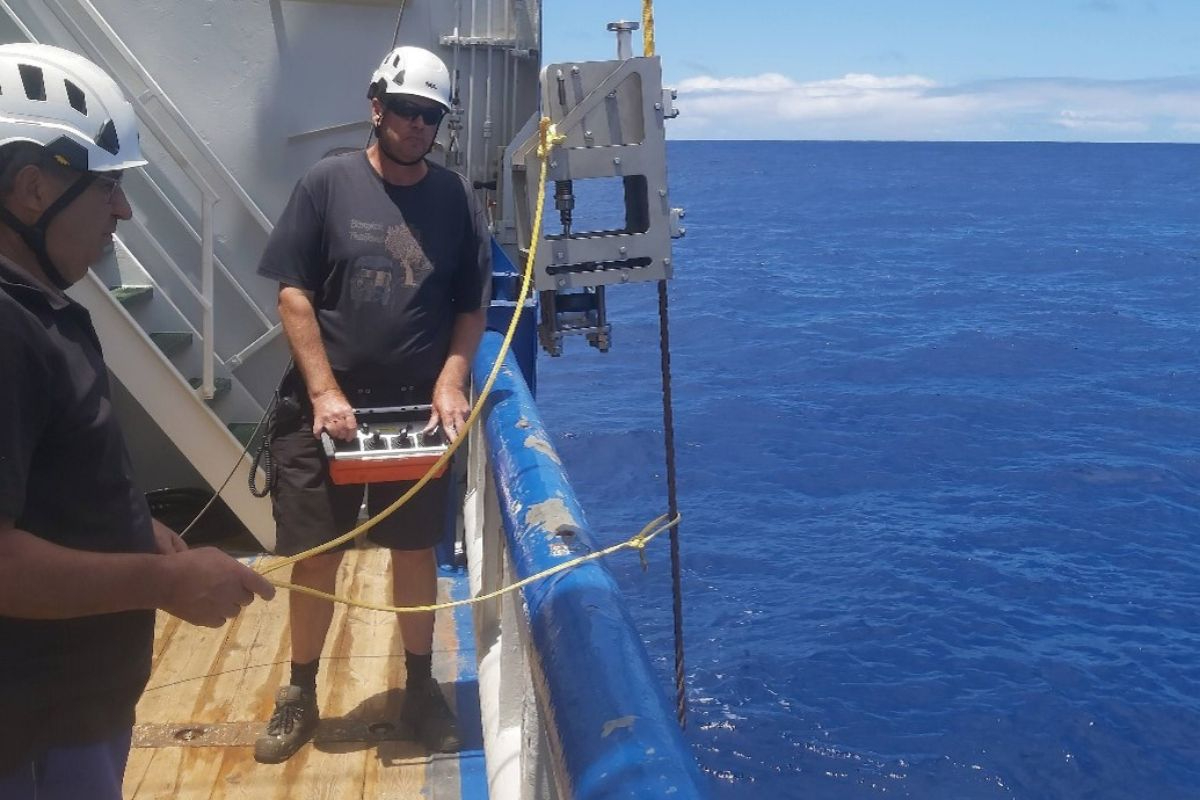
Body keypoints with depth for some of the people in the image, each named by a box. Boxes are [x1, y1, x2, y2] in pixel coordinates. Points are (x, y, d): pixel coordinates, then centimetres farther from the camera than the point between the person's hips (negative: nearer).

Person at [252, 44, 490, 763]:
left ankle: (421, 688, 27)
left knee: (416, 550, 10)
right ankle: (300, 696, 23)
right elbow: (293, 294, -5)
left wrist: (451, 379, -11)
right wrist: (324, 392, -13)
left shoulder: (457, 198, 2)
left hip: (419, 409, 1)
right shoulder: (328, 183, -3)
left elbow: (472, 306, 4)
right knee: (315, 556, 6)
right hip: (326, 406, -1)